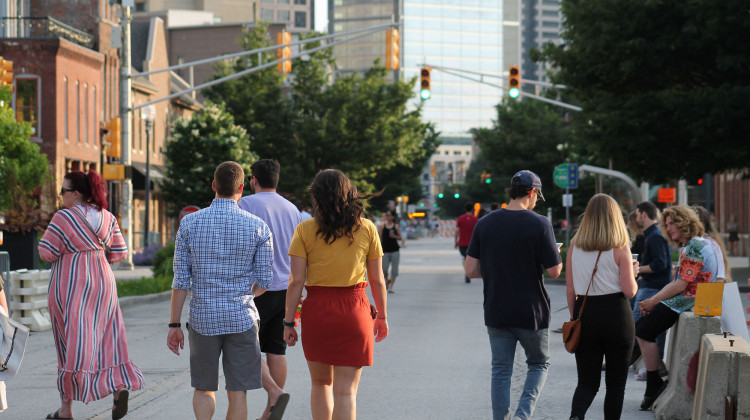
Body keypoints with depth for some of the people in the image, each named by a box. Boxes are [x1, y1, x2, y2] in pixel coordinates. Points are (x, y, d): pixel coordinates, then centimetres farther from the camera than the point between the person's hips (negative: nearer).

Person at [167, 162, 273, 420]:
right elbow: (264, 282, 0)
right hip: (242, 319, -1)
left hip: (203, 319, 1)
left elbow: (181, 280, -3)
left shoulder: (190, 223, -3)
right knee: (237, 392, 7)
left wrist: (174, 325, 4)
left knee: (204, 388, 15)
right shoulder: (258, 227, -4)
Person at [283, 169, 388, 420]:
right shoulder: (366, 229, 0)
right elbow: (377, 280, 3)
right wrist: (382, 316, 15)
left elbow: (296, 281, -6)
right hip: (355, 310, 0)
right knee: (346, 391, 2)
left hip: (317, 309, 0)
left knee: (321, 383, 20)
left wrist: (289, 322, -1)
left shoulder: (306, 230, -3)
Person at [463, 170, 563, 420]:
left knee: (501, 371, 11)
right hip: (531, 311, -3)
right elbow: (555, 272, -10)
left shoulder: (485, 224, 0)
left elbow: (471, 270, -1)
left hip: (496, 312, 3)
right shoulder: (539, 224, -11)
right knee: (539, 363, 15)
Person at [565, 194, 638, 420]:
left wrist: (575, 318, 13)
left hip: (585, 316, 3)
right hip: (616, 316, -3)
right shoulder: (620, 249, -7)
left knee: (587, 381, 7)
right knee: (615, 383, 10)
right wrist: (633, 276, 9)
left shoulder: (574, 247, 2)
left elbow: (570, 290, 4)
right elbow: (629, 291, -10)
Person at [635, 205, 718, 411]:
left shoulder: (695, 246, -14)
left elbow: (681, 285, -19)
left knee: (644, 331, -13)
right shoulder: (688, 246, 20)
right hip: (681, 301, 10)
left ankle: (654, 385, -8)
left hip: (688, 302, -10)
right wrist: (652, 301, 7)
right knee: (640, 327, 8)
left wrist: (653, 301, -11)